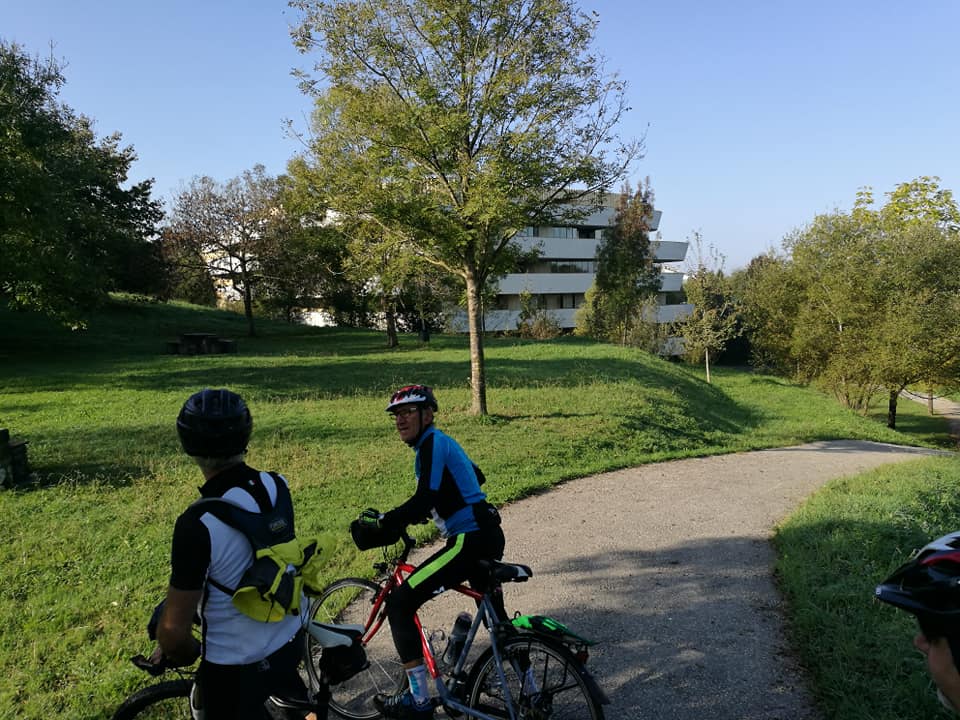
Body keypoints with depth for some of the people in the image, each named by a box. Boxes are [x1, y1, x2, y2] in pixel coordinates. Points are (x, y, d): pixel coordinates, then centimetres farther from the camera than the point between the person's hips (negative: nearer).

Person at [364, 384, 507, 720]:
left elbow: (425, 499, -22)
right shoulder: (442, 441, 18)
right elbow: (476, 477, 32)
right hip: (488, 536, 10)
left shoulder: (432, 442, -11)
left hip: (470, 541, -10)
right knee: (491, 607, 27)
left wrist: (382, 522, -14)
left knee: (399, 603, -6)